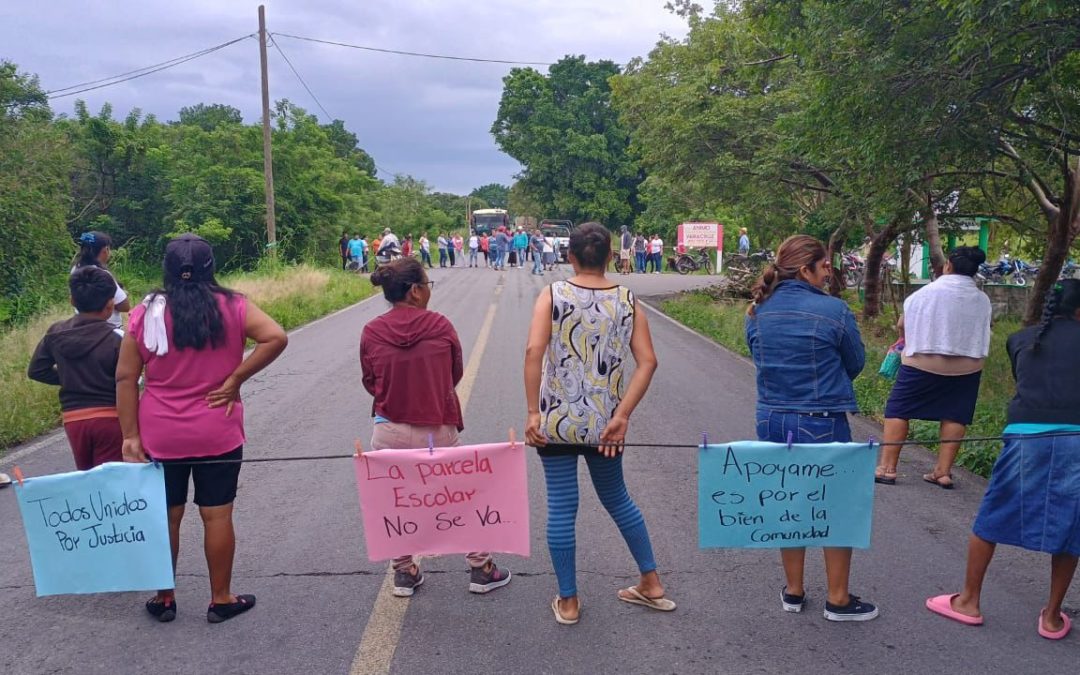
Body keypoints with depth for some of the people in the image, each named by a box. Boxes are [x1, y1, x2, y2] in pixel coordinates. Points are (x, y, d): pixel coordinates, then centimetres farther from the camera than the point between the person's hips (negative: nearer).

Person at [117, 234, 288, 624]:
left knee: (165, 516, 14)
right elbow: (276, 338, -18)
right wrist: (235, 379, -11)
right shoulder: (231, 307, -6)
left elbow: (125, 379, -3)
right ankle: (221, 599, 19)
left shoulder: (145, 314, -2)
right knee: (217, 515, 8)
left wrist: (130, 436, 2)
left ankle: (163, 598, 27)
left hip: (160, 437, 1)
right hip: (217, 434, -1)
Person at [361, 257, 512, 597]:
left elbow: (369, 382, 5)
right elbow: (456, 374, 4)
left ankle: (404, 573, 27)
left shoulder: (371, 332, -7)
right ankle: (481, 569, 24)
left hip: (389, 431, 1)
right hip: (438, 430, -1)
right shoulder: (441, 326, -10)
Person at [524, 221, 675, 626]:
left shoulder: (553, 296, -6)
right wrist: (622, 416, -9)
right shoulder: (628, 301, 0)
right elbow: (647, 362, -9)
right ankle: (651, 585, 31)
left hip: (556, 421, -3)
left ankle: (568, 601, 19)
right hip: (604, 424, 3)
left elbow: (534, 351, -18)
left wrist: (533, 413, -15)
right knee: (617, 499, 22)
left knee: (561, 507, 8)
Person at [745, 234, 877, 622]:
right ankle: (838, 600, 22)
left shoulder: (758, 312, 0)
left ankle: (794, 592, 30)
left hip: (771, 420, 5)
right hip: (822, 425, -5)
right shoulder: (834, 311, -14)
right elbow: (855, 364, -1)